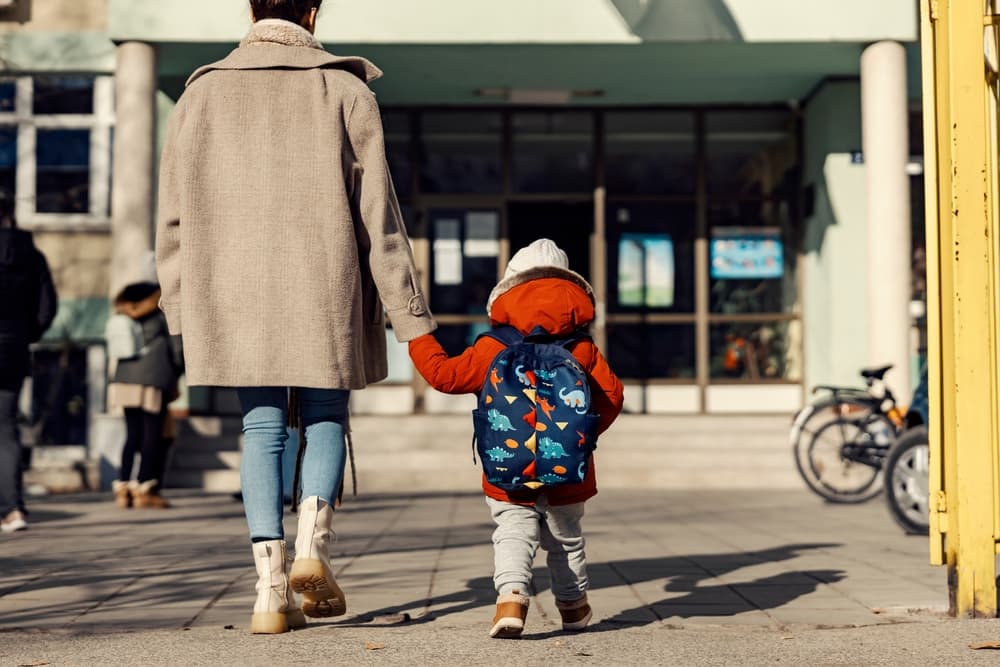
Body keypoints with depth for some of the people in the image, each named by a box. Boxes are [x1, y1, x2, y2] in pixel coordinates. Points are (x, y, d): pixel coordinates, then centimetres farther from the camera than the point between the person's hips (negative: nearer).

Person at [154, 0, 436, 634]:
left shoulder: (204, 93, 8)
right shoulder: (344, 90, 1)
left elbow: (176, 213, 8)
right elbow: (377, 212, -3)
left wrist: (182, 307, 17)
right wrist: (410, 314, 0)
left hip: (236, 291, 2)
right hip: (323, 290, -2)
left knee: (263, 430, 8)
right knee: (325, 419, 14)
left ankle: (272, 586, -1)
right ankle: (312, 542, -7)